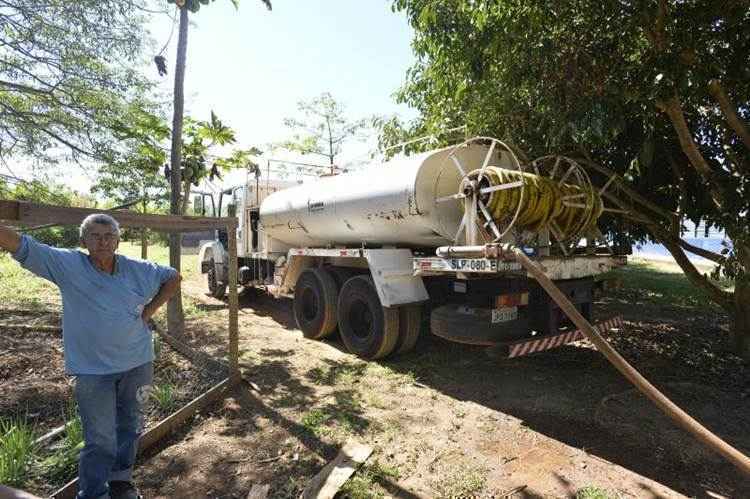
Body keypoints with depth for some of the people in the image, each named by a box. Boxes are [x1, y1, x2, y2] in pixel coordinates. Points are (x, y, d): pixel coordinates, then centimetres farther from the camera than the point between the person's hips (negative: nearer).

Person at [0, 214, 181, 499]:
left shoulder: (138, 270, -1)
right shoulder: (68, 265, -7)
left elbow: (173, 277, 10)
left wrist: (149, 310, 3)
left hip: (138, 363, 4)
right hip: (93, 369, -3)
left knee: (131, 427, 19)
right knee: (99, 440, 4)